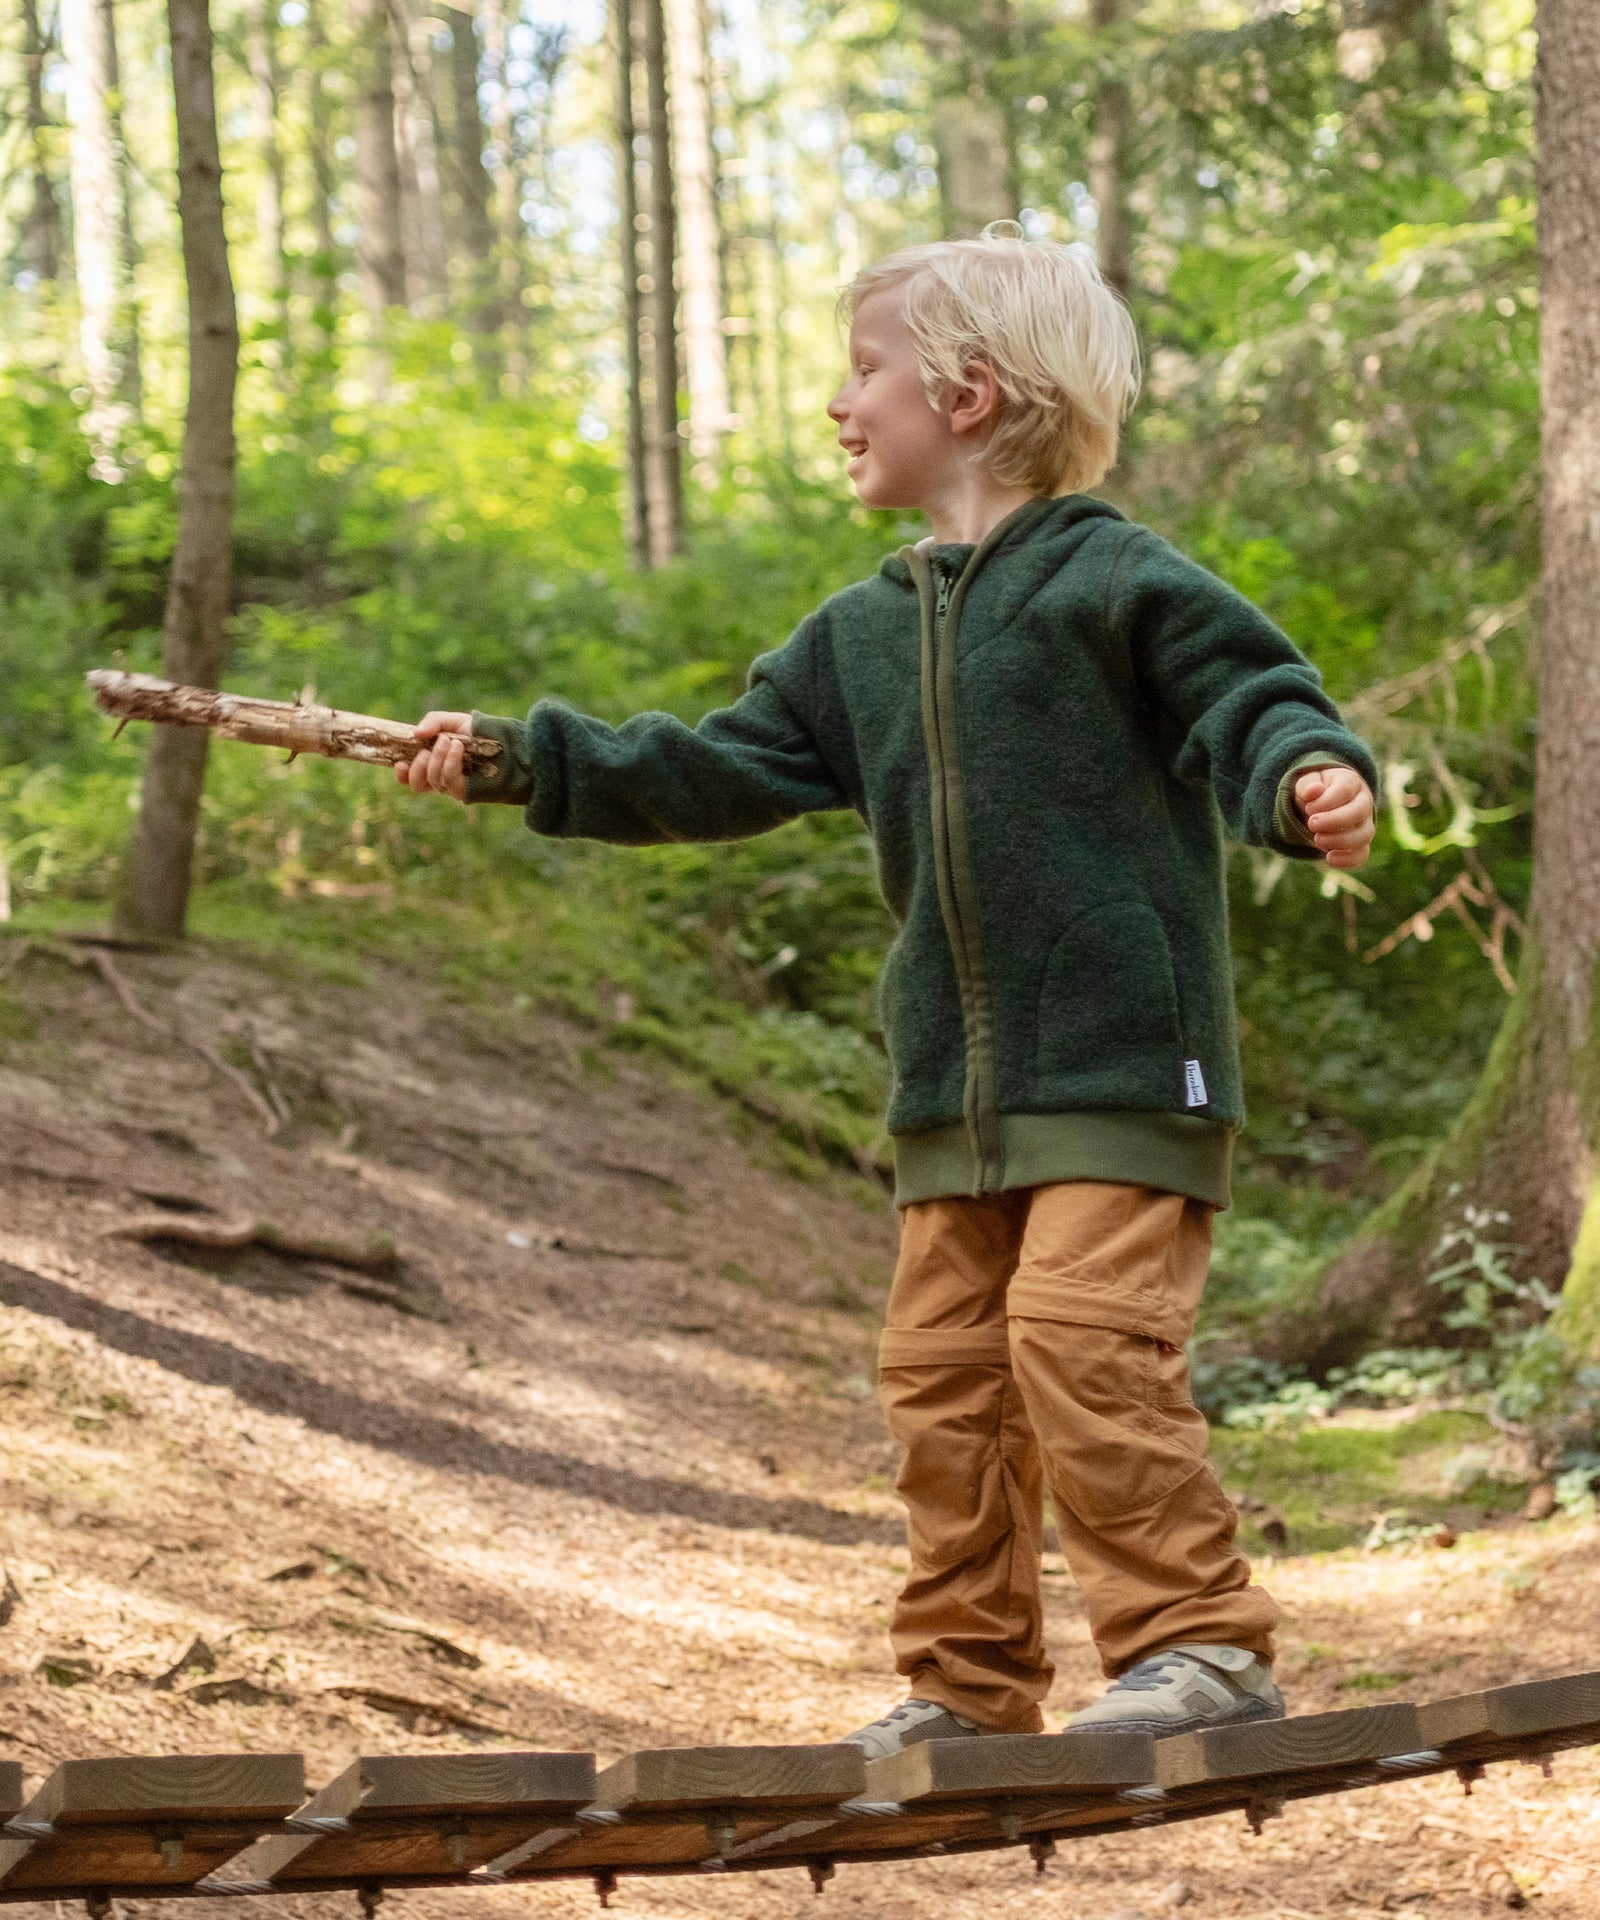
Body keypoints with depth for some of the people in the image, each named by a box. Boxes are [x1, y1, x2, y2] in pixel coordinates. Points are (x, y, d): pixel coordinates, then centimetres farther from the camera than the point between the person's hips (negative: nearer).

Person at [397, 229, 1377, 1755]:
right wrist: (522, 759, 12)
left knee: (1080, 1340, -19)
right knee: (941, 1371, 8)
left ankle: (1199, 1642, -12)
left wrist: (1310, 783, -33)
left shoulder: (1119, 582, -5)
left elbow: (1255, 701, -10)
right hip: (954, 1085, 8)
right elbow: (726, 771, 18)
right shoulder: (863, 634, 16)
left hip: (1122, 1062, -8)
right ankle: (967, 1685, 16)